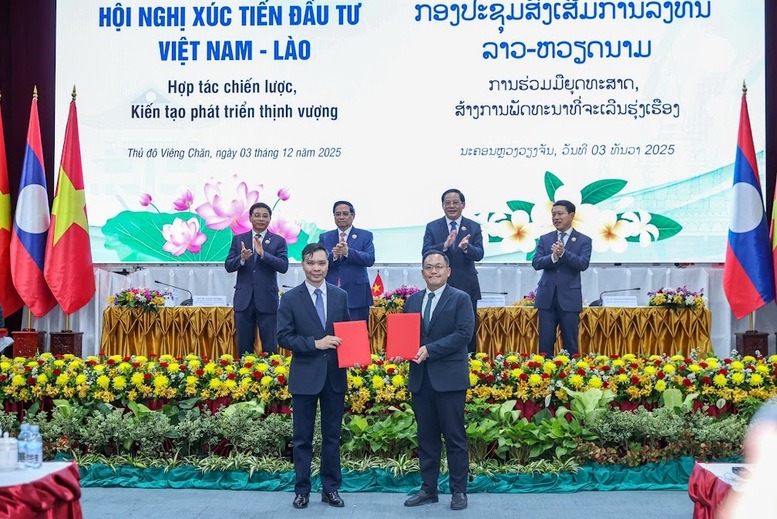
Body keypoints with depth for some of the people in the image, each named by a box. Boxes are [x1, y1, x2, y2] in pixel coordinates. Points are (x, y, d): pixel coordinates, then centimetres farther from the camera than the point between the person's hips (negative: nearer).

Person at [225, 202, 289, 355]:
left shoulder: (278, 241, 3)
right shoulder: (238, 239, 9)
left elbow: (284, 266, -10)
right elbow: (228, 266, 3)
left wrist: (263, 254, -23)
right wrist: (242, 258, -18)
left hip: (267, 300, -2)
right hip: (243, 300, 2)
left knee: (269, 346, 1)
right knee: (244, 346, 7)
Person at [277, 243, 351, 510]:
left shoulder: (341, 296, 5)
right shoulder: (291, 298, -3)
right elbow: (283, 337, -7)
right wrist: (315, 343, -18)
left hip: (335, 375, 2)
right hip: (305, 376, -2)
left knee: (332, 436, 11)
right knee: (302, 437, 7)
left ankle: (330, 488, 21)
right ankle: (302, 489, 18)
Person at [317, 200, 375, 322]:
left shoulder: (365, 236, 8)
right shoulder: (324, 237, 14)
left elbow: (370, 259, -6)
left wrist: (347, 252, -20)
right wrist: (334, 255, -18)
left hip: (356, 295, -1)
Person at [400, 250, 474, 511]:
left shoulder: (460, 299, -2)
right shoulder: (412, 300, 14)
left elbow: (464, 333, -13)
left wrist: (430, 350, -18)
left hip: (449, 378, -5)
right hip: (420, 379, 5)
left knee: (455, 437, 1)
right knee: (426, 437, 11)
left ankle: (459, 491, 10)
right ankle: (428, 489, 20)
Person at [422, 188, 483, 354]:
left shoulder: (474, 227, 5)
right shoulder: (432, 227, 5)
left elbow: (479, 254, -7)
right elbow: (425, 253, -8)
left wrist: (466, 247, -30)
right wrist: (444, 245, -26)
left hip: (466, 288, 0)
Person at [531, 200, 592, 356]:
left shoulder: (584, 240, 3)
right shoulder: (545, 239, 10)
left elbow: (583, 264, -11)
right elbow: (536, 263, -2)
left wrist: (563, 253, -25)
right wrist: (553, 256, -20)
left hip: (569, 297, -2)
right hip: (547, 296, 2)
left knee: (570, 342, 2)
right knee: (545, 342, 2)